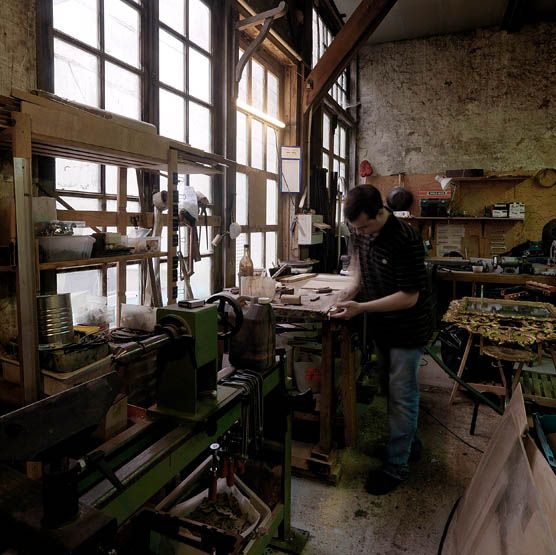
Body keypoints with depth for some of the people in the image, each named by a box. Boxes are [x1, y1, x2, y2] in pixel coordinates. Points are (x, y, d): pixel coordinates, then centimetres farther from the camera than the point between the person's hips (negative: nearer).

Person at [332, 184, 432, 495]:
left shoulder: (405, 240, -28)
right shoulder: (362, 233, -4)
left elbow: (409, 297, -26)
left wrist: (361, 308, -27)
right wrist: (355, 292, -4)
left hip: (407, 329, -7)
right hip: (381, 324, 8)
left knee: (402, 395, 3)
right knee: (394, 386, 21)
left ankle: (397, 466, 19)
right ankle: (408, 438, 43)